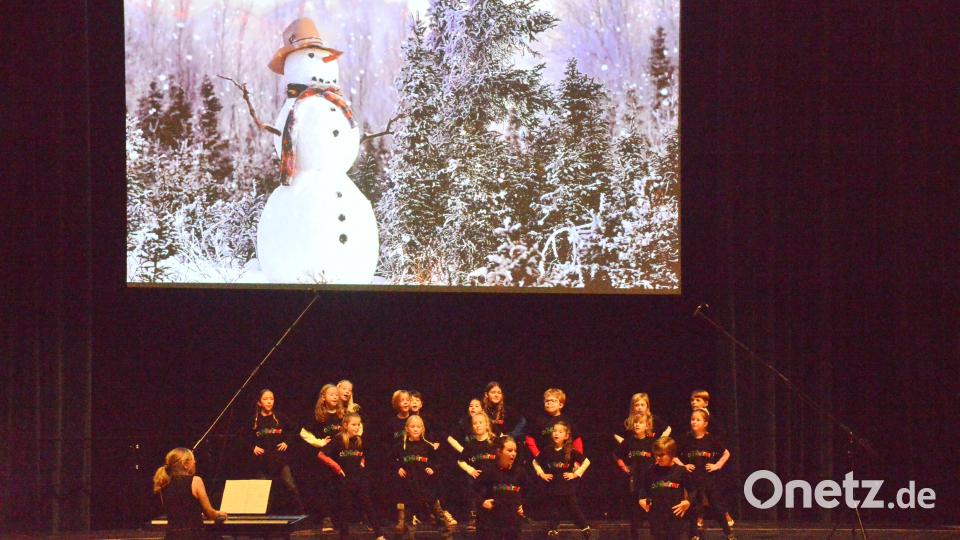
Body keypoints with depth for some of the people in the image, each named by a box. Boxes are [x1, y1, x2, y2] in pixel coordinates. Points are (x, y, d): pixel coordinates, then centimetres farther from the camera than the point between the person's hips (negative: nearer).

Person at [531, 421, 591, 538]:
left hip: (568, 488, -2)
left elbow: (586, 462, 0)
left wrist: (576, 474, -5)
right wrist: (541, 474, 3)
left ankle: (585, 529, 20)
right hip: (553, 488, 2)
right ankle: (551, 531, 18)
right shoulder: (547, 451, -2)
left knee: (575, 510, 5)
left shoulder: (571, 452, -8)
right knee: (552, 512, 8)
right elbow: (535, 462, 13)